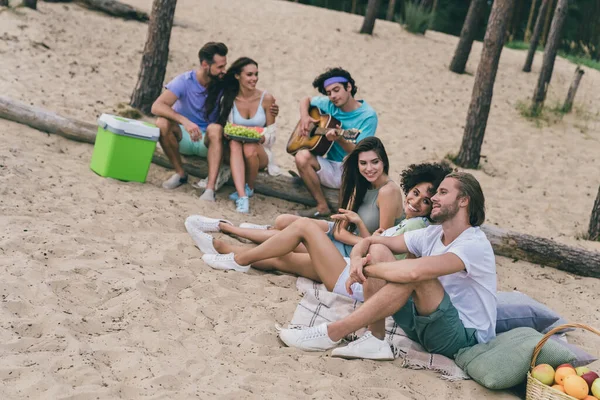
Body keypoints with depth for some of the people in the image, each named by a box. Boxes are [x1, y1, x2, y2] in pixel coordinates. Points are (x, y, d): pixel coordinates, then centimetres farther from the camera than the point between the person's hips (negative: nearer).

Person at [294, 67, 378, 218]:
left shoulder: (368, 115, -10)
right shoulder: (329, 105, 5)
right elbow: (306, 100, 24)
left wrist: (340, 140, -35)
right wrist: (304, 117, 3)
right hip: (331, 170, 5)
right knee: (302, 156, -23)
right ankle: (322, 207, -15)